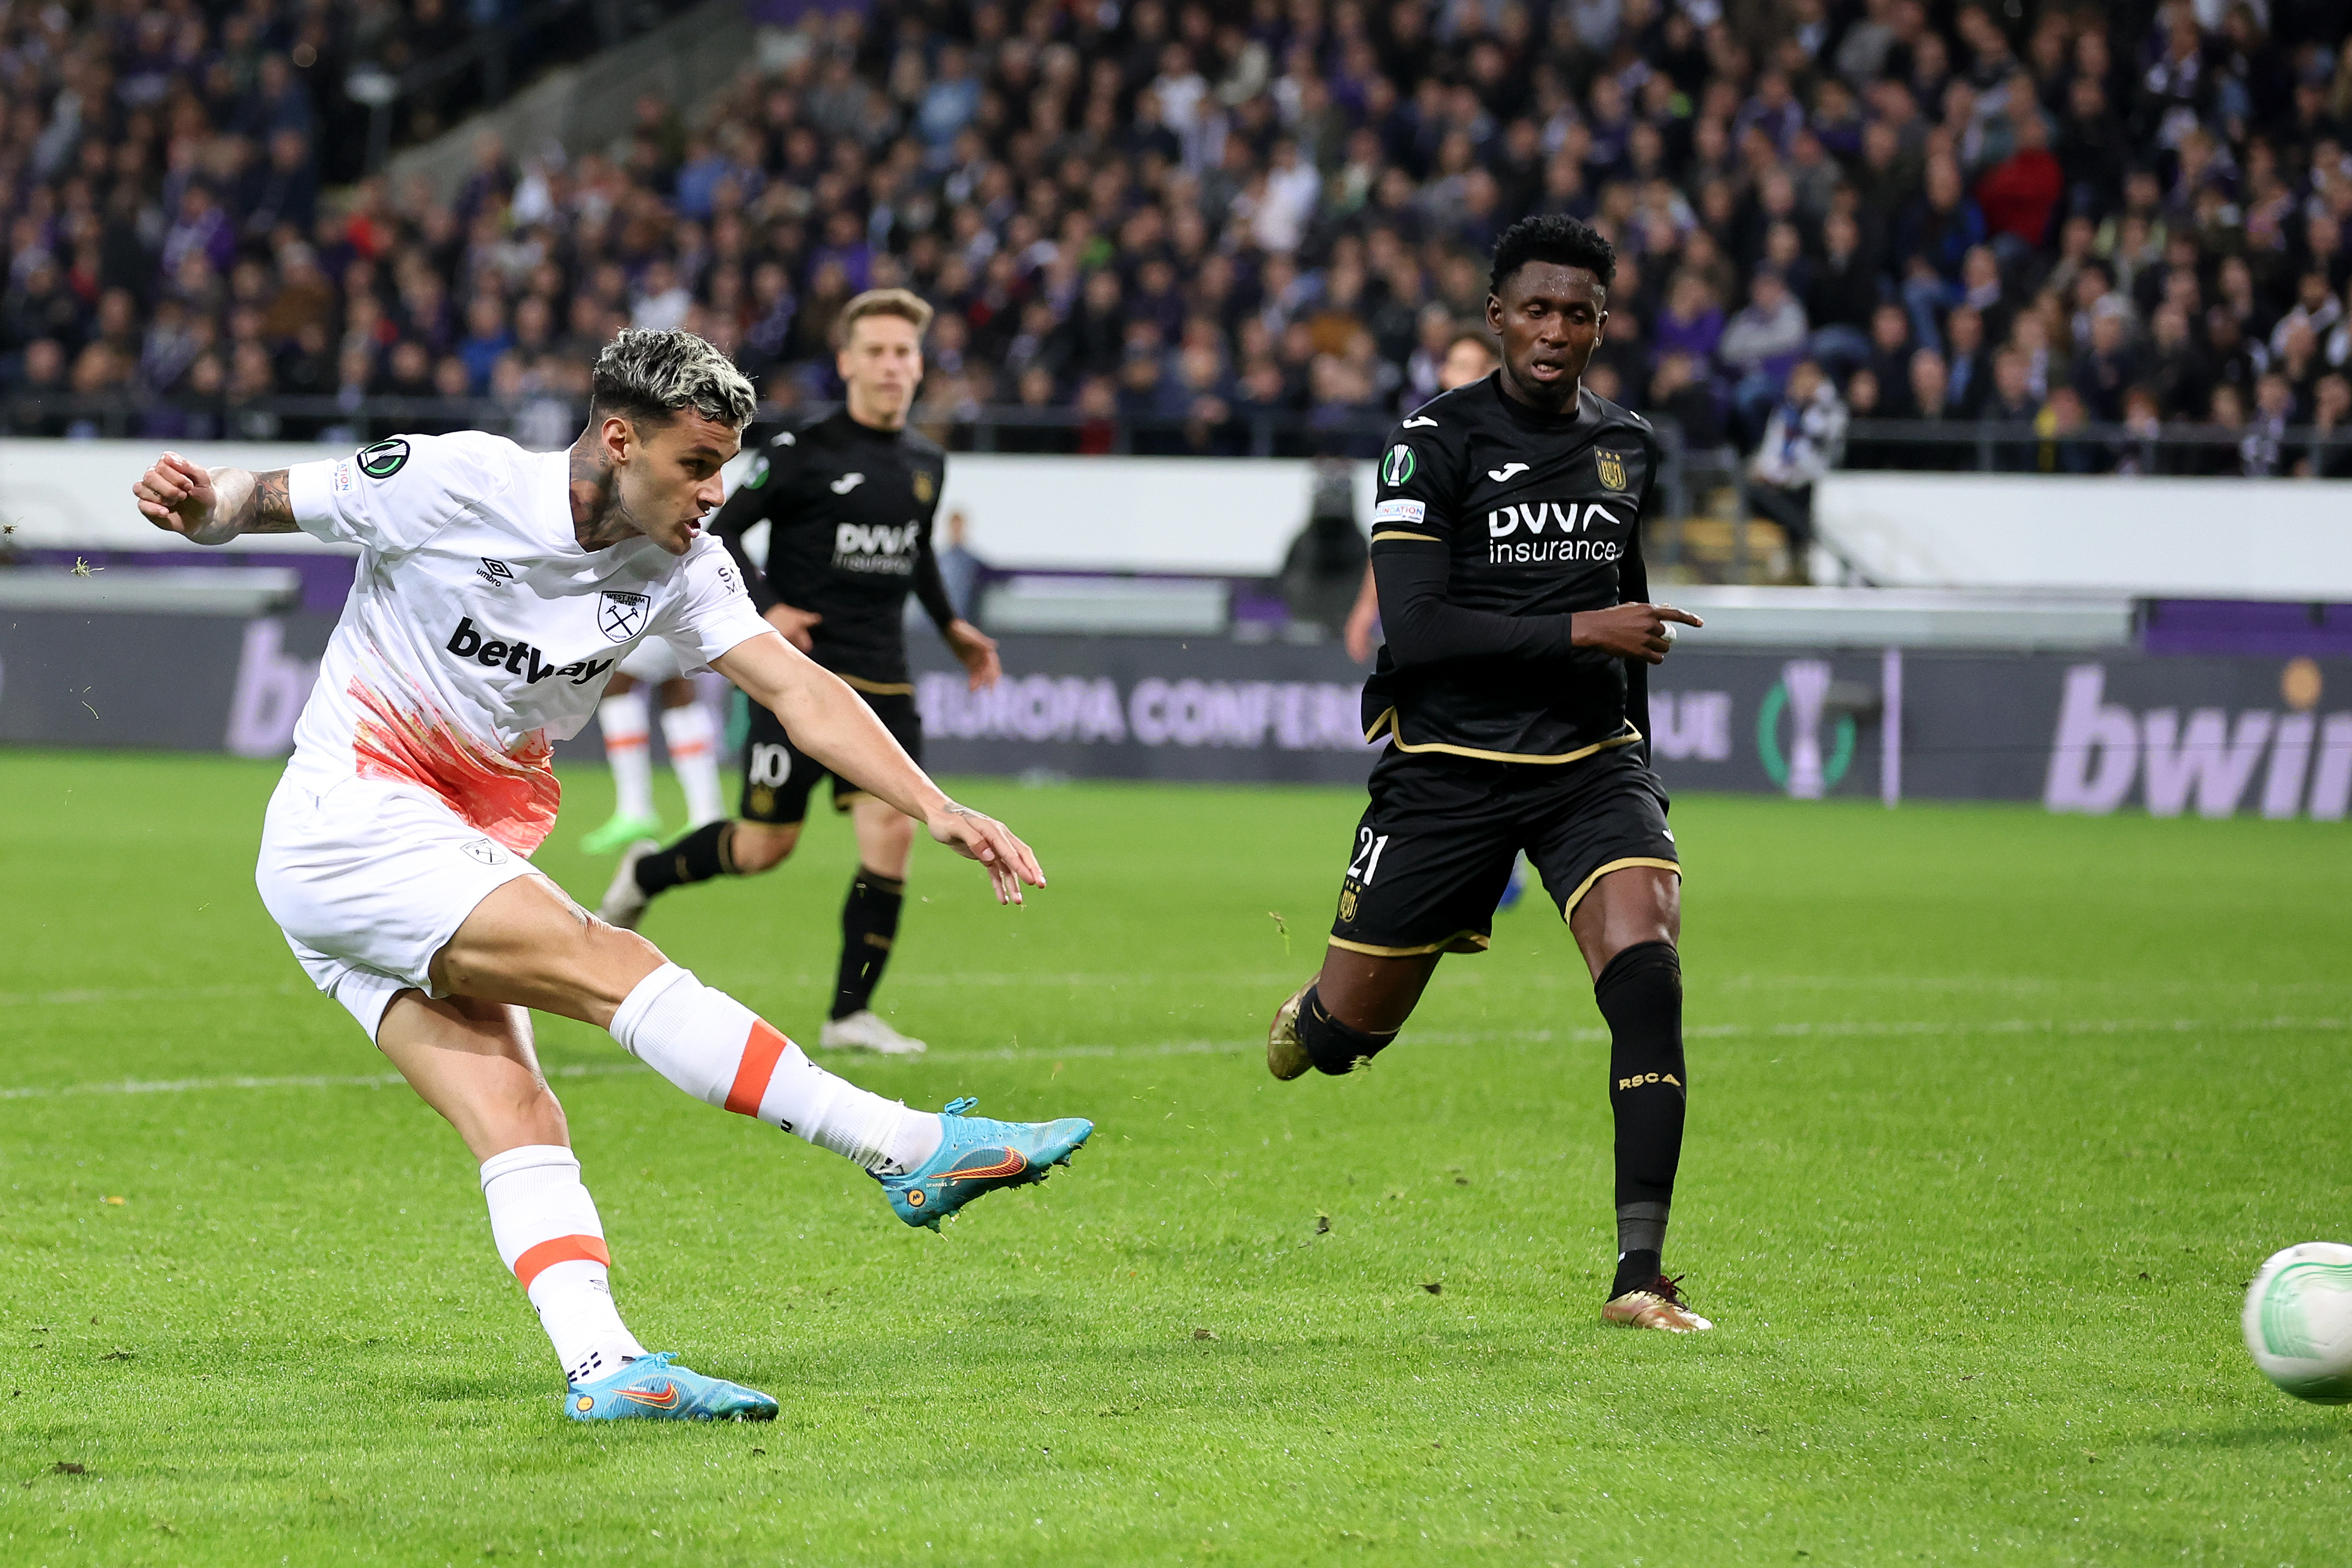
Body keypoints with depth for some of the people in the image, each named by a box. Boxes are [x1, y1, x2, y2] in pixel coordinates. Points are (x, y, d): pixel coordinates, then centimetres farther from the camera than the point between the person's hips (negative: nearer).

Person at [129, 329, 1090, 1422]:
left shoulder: (679, 566, 2)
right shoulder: (456, 483, -14)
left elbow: (796, 688, -5)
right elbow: (262, 502, -5)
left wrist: (934, 808, -17)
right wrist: (199, 503, -28)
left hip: (457, 855, 8)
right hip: (349, 822, -8)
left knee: (517, 1117, -9)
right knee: (615, 967, -19)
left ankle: (602, 1368, -20)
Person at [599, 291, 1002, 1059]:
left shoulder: (926, 462, 10)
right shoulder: (804, 451, -8)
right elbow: (722, 531, -4)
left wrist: (952, 625, 18)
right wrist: (766, 607, -17)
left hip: (882, 681, 5)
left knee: (892, 832, -10)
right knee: (763, 846, -1)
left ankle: (852, 1012, -2)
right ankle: (645, 874, 30)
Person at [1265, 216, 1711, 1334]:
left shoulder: (1626, 446, 11)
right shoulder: (1438, 441, -7)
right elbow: (1414, 631, -15)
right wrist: (1575, 632, -19)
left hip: (1591, 761, 3)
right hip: (1449, 768, -3)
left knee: (1646, 972, -22)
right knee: (1349, 1033, 3)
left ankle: (1639, 1274, -22)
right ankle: (1307, 1020, 44)